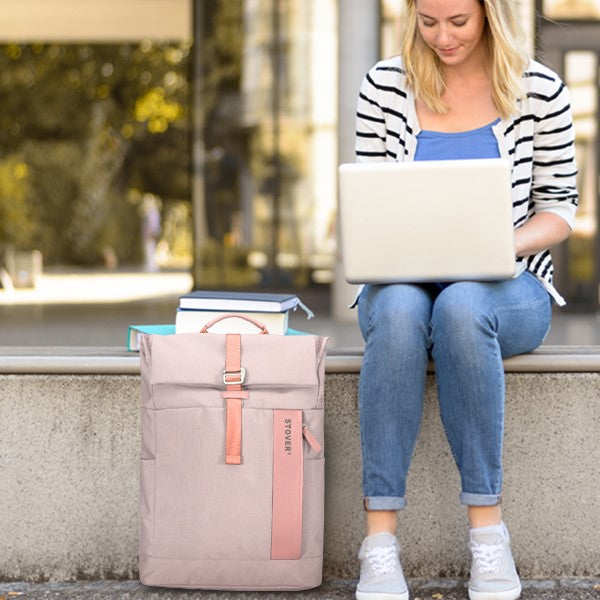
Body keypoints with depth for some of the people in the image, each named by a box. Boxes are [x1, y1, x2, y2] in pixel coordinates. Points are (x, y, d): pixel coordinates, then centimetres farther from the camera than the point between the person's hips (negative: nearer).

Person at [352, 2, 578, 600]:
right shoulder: (384, 87, 3)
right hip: (404, 279, 1)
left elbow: (558, 207, 3)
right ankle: (379, 535, -36)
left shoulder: (539, 91, 0)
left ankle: (486, 526, -30)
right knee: (399, 310, -36)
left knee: (461, 305, -38)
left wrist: (511, 244, -17)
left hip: (506, 287, -1)